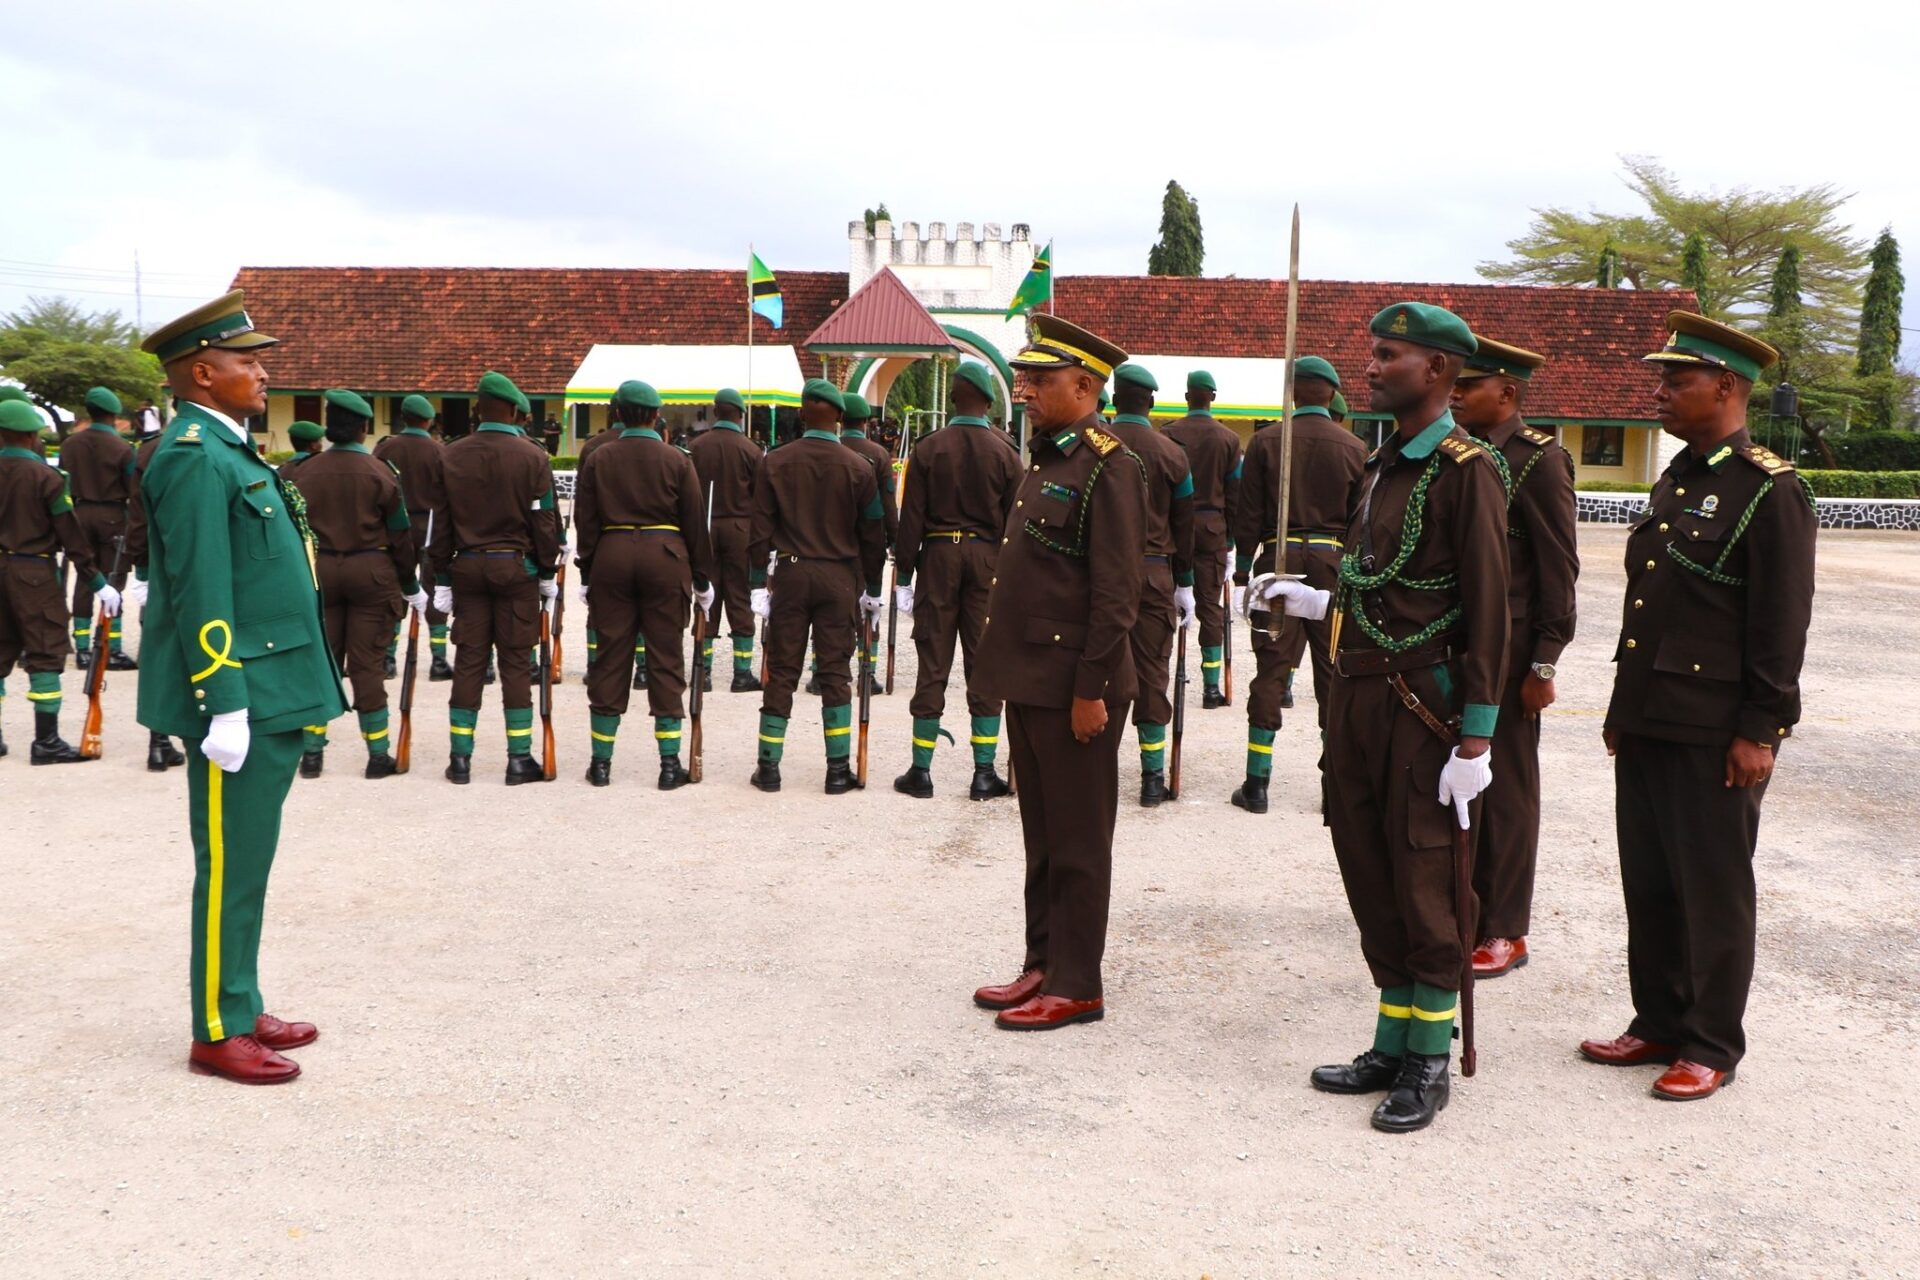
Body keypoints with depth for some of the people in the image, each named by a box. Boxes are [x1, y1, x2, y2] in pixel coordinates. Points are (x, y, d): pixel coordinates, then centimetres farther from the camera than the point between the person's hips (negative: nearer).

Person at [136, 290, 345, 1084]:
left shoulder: (228, 452, 16)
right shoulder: (194, 460, -14)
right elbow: (201, 597, -20)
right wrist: (225, 706, -22)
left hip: (271, 697, 10)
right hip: (240, 699, -10)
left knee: (245, 866, 16)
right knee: (231, 868, -1)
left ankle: (242, 1009, 26)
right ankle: (219, 1032, 9)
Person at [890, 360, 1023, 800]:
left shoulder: (928, 449, -1)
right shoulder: (1005, 452, -1)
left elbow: (911, 517, -2)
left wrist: (904, 573, 4)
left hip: (938, 554, 0)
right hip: (988, 557, 0)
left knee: (933, 664, 4)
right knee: (984, 664, 5)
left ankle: (921, 770, 8)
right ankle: (984, 773, 6)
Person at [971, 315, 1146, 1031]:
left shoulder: (1107, 466, -13)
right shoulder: (1045, 460, 15)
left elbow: (1117, 591, -18)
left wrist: (1090, 688, -19)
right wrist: (1011, 672, 17)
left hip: (1074, 687, -9)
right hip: (1029, 680, 9)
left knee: (1078, 843, 1)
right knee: (1041, 837, 16)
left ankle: (1075, 986, 11)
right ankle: (1042, 966, 26)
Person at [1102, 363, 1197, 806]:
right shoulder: (1172, 454, 1)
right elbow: (1183, 527, 5)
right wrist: (1185, 586, 12)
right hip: (1153, 574, 0)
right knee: (1151, 670, 4)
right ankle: (1153, 776, 6)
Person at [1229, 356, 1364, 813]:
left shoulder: (1265, 442, 0)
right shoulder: (1354, 448, 2)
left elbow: (1248, 517, -1)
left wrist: (1242, 574, 5)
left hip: (1279, 558, 0)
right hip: (1334, 561, 1)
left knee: (1271, 669, 3)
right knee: (1334, 673, 7)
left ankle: (1256, 783, 3)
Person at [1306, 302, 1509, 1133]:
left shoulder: (1465, 470, -12)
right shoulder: (1381, 464, 14)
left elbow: (1487, 612, -15)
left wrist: (1475, 740, -17)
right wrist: (1306, 600, 16)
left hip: (1421, 708, -8)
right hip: (1356, 696, 8)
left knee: (1425, 890, 2)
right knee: (1370, 879, 13)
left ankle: (1430, 1064, 15)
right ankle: (1393, 1045, 26)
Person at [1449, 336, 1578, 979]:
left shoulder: (1539, 460, -9)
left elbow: (1558, 570, -12)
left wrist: (1543, 667, -14)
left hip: (1506, 656, -7)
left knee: (1505, 793, 3)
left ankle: (1503, 931, 14)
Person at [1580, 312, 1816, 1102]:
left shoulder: (1769, 490, -11)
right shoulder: (1674, 482, 14)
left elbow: (1782, 623, -14)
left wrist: (1759, 731, -15)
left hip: (1714, 734, -8)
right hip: (1647, 723, 8)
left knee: (1712, 890, 3)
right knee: (1647, 881, 14)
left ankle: (1711, 1047, 15)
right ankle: (1658, 1023, 27)